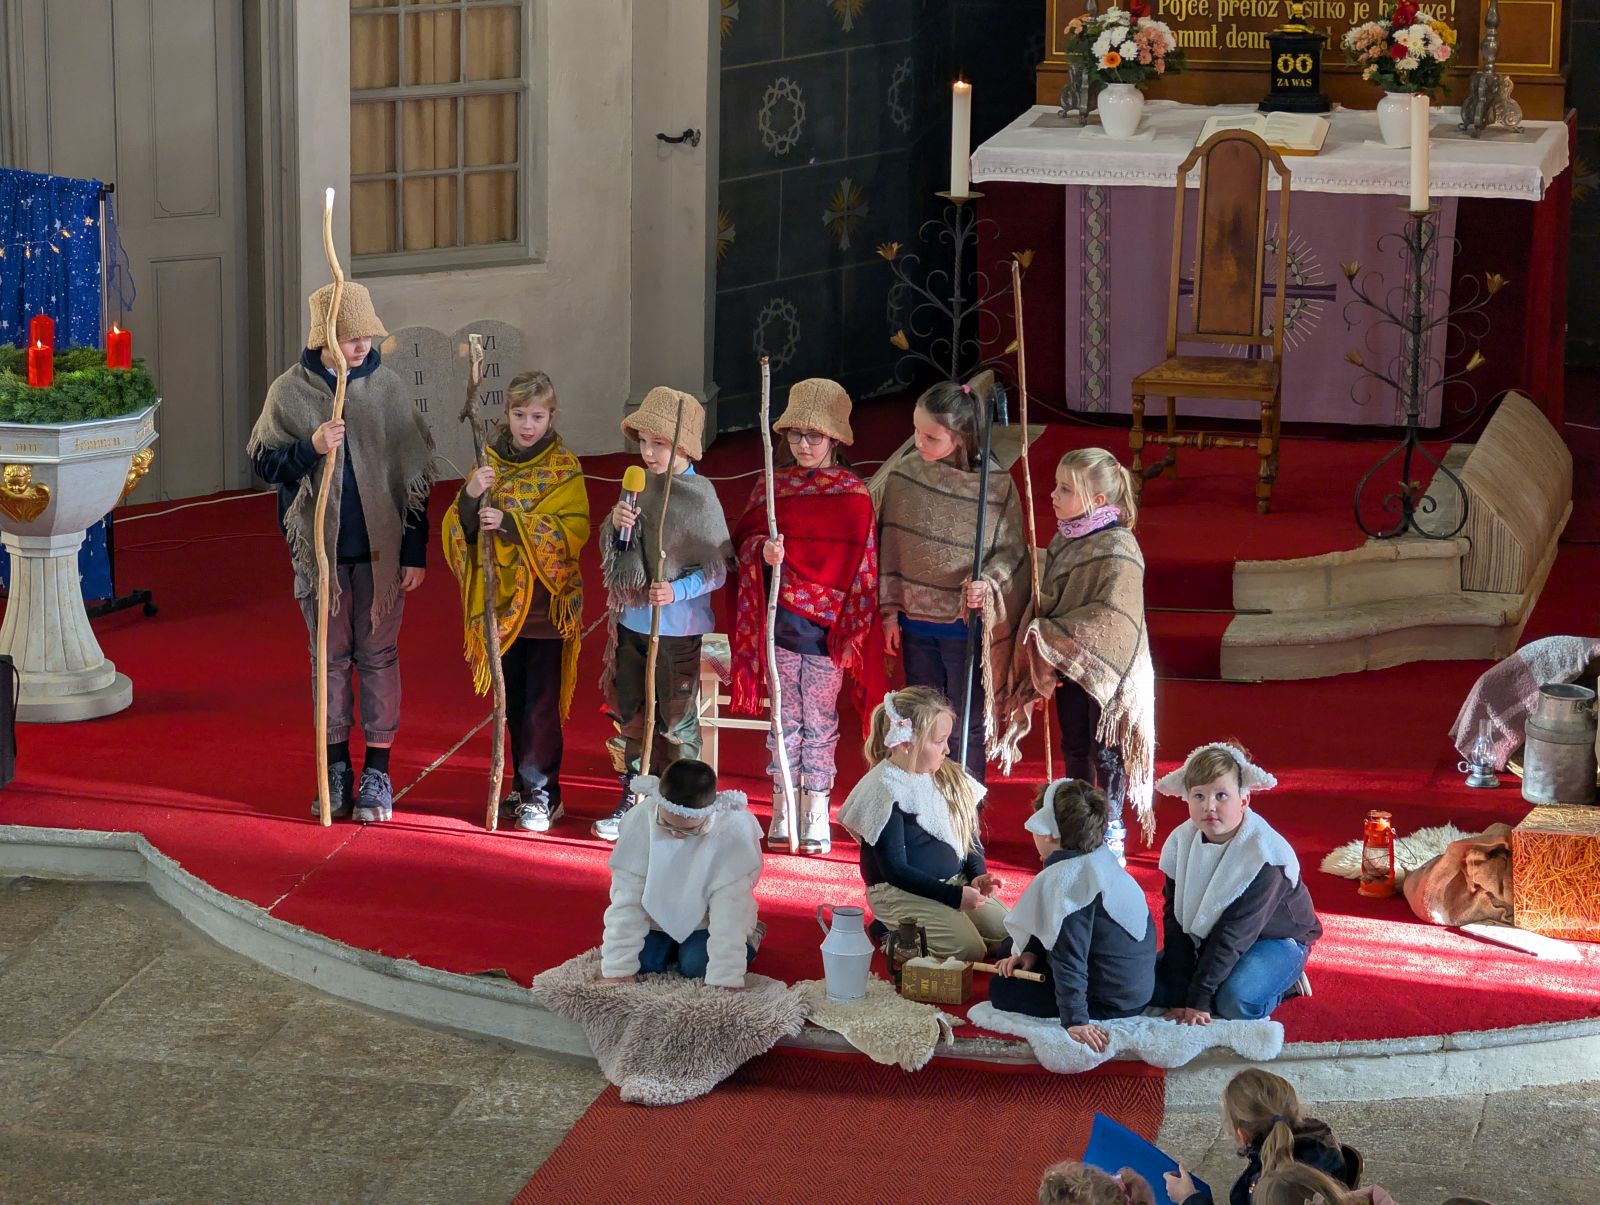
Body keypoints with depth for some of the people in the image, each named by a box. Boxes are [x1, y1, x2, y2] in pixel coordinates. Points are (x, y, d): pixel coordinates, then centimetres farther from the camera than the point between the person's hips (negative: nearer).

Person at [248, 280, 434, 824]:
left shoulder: (387, 386, -1)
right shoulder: (290, 391, -3)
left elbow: (413, 473, 3)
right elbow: (262, 462, 0)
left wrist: (415, 551, 0)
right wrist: (310, 448, -20)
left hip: (381, 547, 0)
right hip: (320, 549, 0)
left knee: (379, 655, 5)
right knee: (330, 657, 8)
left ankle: (377, 773, 13)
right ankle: (337, 769, 19)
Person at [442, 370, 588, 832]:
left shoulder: (564, 469, -5)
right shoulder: (490, 461, 6)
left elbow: (573, 530, -16)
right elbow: (461, 529, 2)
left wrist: (512, 524, -26)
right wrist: (470, 497, -20)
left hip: (546, 602, -4)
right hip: (501, 600, 4)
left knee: (542, 703, -2)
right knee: (513, 701, 12)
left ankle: (542, 794, 5)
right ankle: (523, 787, 23)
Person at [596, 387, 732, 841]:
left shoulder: (700, 496, -14)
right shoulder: (639, 487, 4)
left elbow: (719, 569, -11)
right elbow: (613, 558, 12)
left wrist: (678, 590, -25)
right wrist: (616, 526, -9)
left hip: (676, 628, -6)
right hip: (631, 621, 6)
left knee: (675, 719, 3)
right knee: (632, 714, 15)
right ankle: (635, 799, 28)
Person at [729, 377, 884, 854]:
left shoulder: (854, 495, -3)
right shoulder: (771, 486, 5)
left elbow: (862, 568, -1)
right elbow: (744, 539, 8)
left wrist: (850, 632, -5)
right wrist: (763, 551, -16)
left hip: (828, 624, -2)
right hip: (780, 618, 2)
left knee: (819, 718, 4)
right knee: (785, 716, 9)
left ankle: (816, 815, 12)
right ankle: (783, 810, 17)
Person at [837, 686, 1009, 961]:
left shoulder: (949, 777, 5)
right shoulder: (885, 791, -18)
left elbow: (969, 835, 15)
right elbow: (895, 870, -18)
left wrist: (977, 875, -5)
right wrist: (954, 896, -21)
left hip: (955, 883, 8)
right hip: (900, 892, -8)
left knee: (1008, 934, -9)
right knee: (969, 949, -24)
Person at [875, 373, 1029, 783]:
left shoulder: (996, 486, -14)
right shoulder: (903, 475, -6)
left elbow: (1010, 550, -4)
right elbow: (889, 547, 3)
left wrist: (989, 583, -24)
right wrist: (890, 611, 4)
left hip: (968, 624, -3)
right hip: (915, 622, 3)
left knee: (967, 724, 8)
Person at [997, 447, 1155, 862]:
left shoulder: (1117, 548, -21)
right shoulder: (1063, 539, 3)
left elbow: (1109, 614, -26)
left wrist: (1052, 634, -23)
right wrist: (1036, 630, 0)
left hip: (1102, 668, -7)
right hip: (1067, 665, 7)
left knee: (1104, 751, 6)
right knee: (1073, 749, 17)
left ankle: (1111, 832, 20)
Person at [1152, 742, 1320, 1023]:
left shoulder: (1264, 855, -30)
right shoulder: (1181, 842, -13)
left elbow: (1234, 934, -31)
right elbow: (1175, 919, -12)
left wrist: (1198, 999, -32)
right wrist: (1180, 996, -19)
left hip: (1275, 937, -6)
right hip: (1206, 935, 6)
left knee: (1237, 1002, -33)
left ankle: (1284, 981, -1)